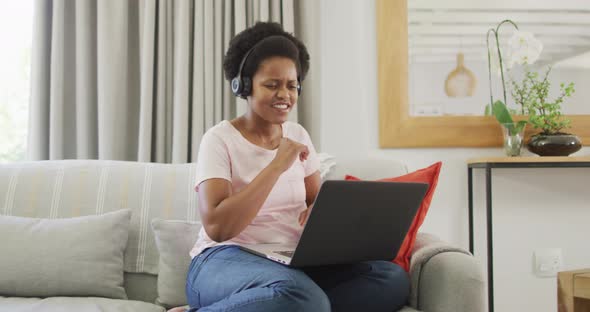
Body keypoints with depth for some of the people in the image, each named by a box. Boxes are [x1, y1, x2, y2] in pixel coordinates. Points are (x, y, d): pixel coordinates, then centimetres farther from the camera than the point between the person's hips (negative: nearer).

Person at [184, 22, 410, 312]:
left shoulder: (298, 136, 13)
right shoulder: (219, 139, -5)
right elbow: (217, 227, -17)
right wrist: (277, 166, -19)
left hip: (293, 261, 8)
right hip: (227, 261, -7)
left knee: (394, 279, -17)